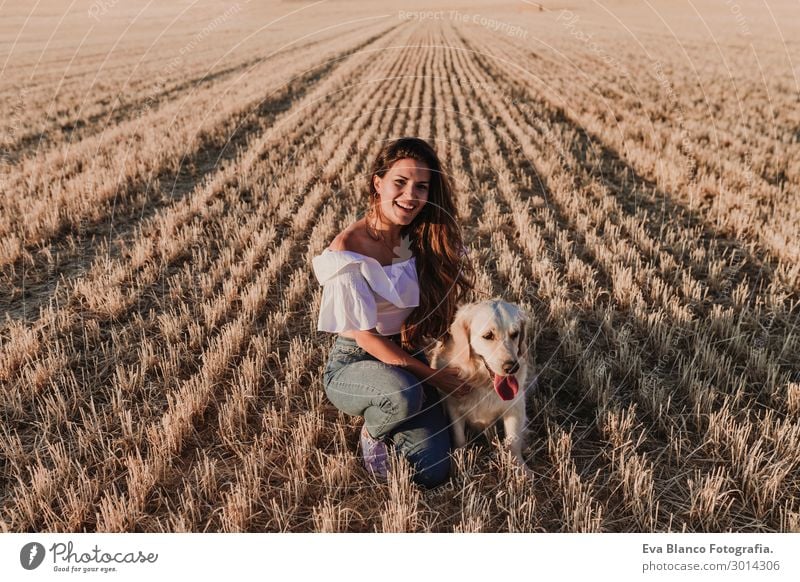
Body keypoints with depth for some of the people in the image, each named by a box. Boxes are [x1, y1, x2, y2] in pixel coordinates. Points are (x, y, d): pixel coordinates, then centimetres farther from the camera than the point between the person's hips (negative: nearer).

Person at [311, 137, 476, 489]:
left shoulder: (427, 237, -5)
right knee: (405, 395, -38)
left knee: (432, 473, -11)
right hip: (354, 363, -4)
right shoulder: (349, 249, -21)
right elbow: (365, 337, -19)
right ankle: (372, 432, -2)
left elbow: (446, 304, 6)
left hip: (410, 357, 5)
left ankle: (391, 426, 20)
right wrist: (431, 375, -18)